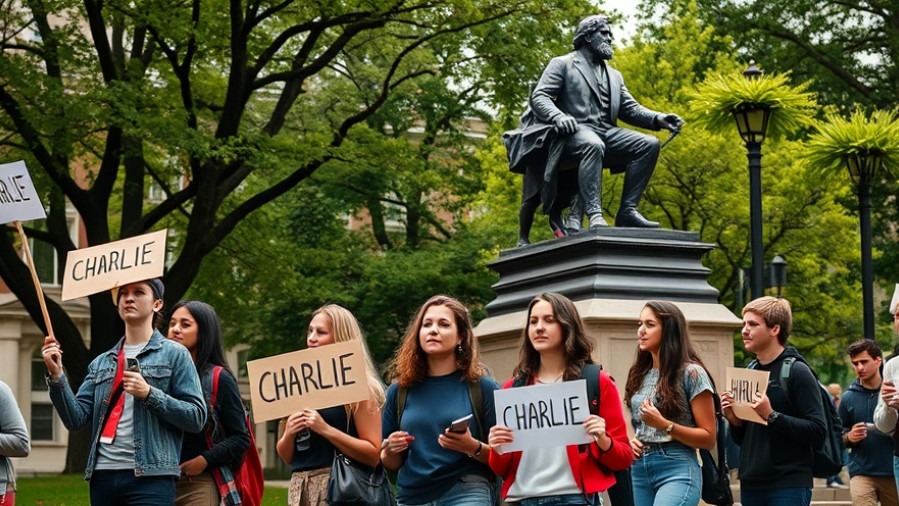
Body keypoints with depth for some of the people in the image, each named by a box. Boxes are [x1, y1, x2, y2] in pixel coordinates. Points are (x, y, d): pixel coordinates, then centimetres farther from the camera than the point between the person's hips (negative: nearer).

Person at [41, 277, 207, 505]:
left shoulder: (174, 354, 4)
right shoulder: (101, 363, 18)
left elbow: (196, 417, -3)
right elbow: (76, 418, 9)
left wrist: (149, 394, -14)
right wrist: (56, 376, -4)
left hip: (150, 478, -5)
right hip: (102, 477, 5)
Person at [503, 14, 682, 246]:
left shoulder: (614, 76, 28)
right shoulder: (562, 64, 10)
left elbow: (629, 109, 21)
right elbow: (539, 97, -1)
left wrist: (658, 119, 2)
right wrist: (558, 116, -22)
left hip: (604, 133, 6)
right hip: (573, 133, -6)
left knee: (649, 145, -15)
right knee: (593, 145, -40)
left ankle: (627, 211, -18)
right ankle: (594, 215, -47)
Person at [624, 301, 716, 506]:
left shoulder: (691, 373, -5)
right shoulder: (639, 375, 13)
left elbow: (709, 438, -6)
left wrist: (664, 425, -18)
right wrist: (631, 440, 5)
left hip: (677, 471, -7)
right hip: (640, 470, 7)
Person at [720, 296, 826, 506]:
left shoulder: (797, 372, -7)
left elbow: (818, 431, -15)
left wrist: (772, 416, -22)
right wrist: (733, 419, 1)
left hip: (789, 487, -7)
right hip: (751, 486, 7)